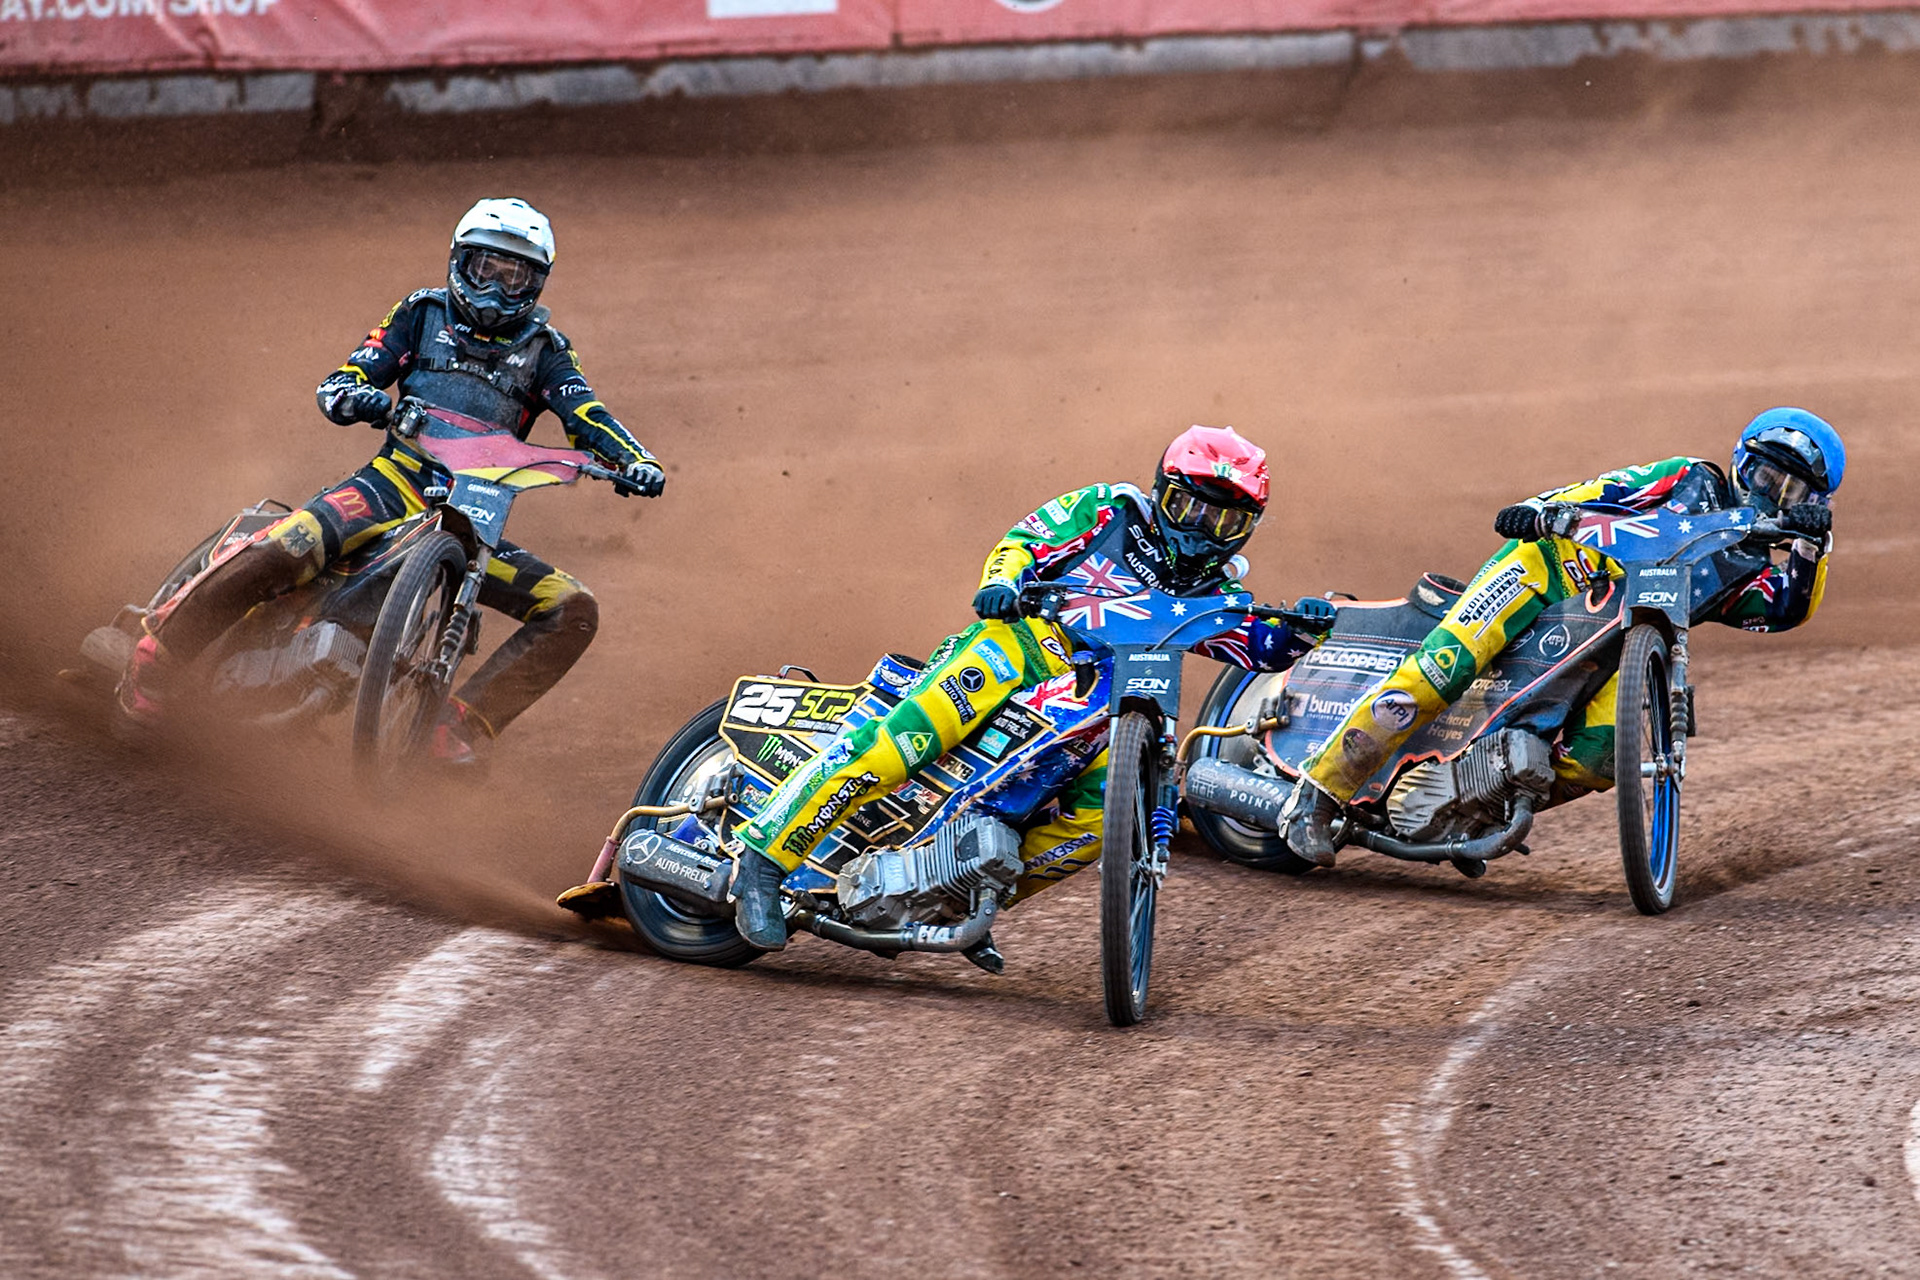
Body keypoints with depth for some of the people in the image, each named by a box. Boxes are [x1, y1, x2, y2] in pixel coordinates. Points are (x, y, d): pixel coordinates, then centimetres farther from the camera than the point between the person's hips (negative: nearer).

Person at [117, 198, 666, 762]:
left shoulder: (543, 349, 17)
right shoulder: (424, 315, 14)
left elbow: (585, 415, 2)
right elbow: (334, 387, 8)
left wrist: (636, 461, -20)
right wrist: (356, 397, -18)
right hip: (395, 484, -3)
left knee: (573, 610, -18)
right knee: (288, 548, -31)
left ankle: (461, 723, -19)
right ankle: (156, 653, -20)